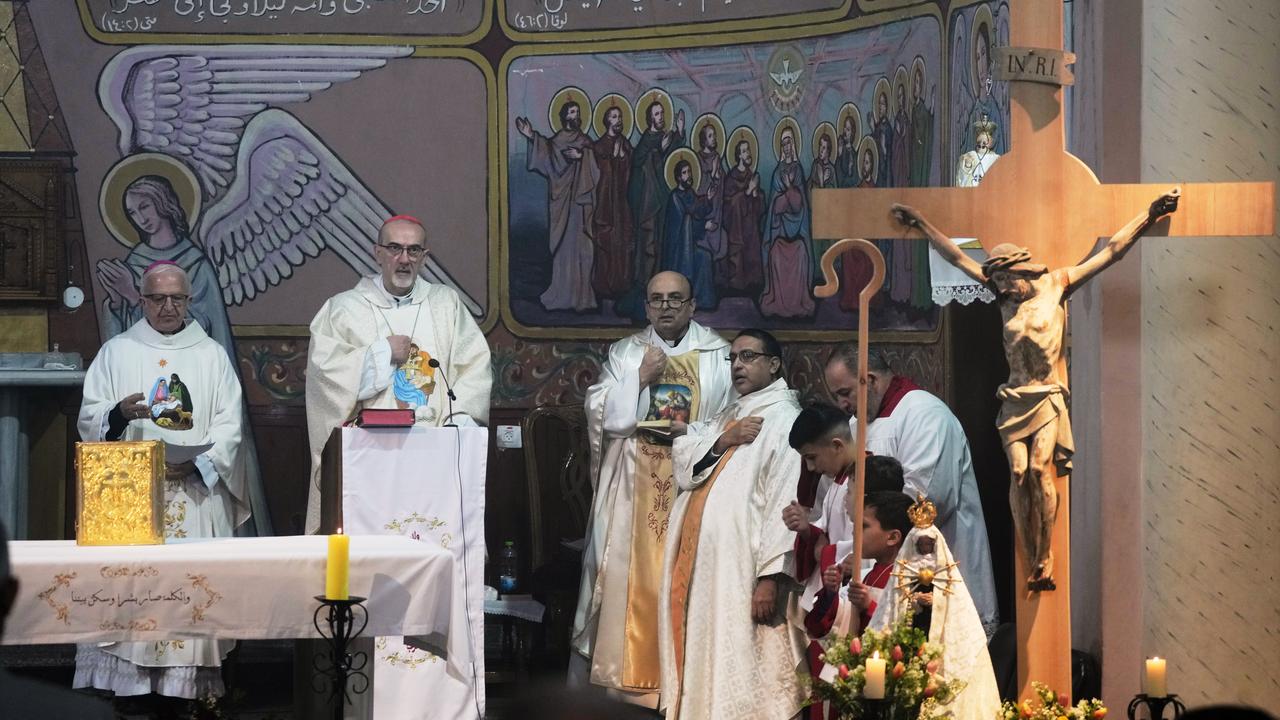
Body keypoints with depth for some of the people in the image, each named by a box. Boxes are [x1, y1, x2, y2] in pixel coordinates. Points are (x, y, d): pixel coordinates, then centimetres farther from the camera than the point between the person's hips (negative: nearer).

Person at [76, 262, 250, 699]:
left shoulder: (212, 355, 12)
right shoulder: (116, 352, 11)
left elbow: (229, 425, 4)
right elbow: (89, 418, 5)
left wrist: (197, 461, -12)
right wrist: (119, 413, -17)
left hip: (195, 492, 0)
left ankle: (188, 678, -7)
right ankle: (124, 676, -8)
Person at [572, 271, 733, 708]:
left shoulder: (719, 355, 7)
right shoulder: (626, 353, 11)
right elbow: (599, 412, 2)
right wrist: (640, 379, -9)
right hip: (633, 484, 1)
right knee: (627, 571, -2)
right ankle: (623, 668, 3)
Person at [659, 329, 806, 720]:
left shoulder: (783, 420, -9)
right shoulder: (727, 416, 21)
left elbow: (786, 503, -17)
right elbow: (682, 454, 8)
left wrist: (771, 576, -23)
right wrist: (723, 440, -9)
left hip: (741, 571, -8)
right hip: (700, 564, 8)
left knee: (744, 676, -7)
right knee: (705, 660, 11)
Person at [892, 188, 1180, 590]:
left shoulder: (1057, 284, 3)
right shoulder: (1006, 296, 12)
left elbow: (1112, 251, 2)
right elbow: (957, 258, 18)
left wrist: (1149, 216, -2)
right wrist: (922, 226, 22)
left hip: (1048, 397, -3)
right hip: (1015, 399, 3)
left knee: (1040, 469, -18)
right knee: (1019, 474, -10)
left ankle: (1045, 563, -14)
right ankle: (1032, 565, -8)